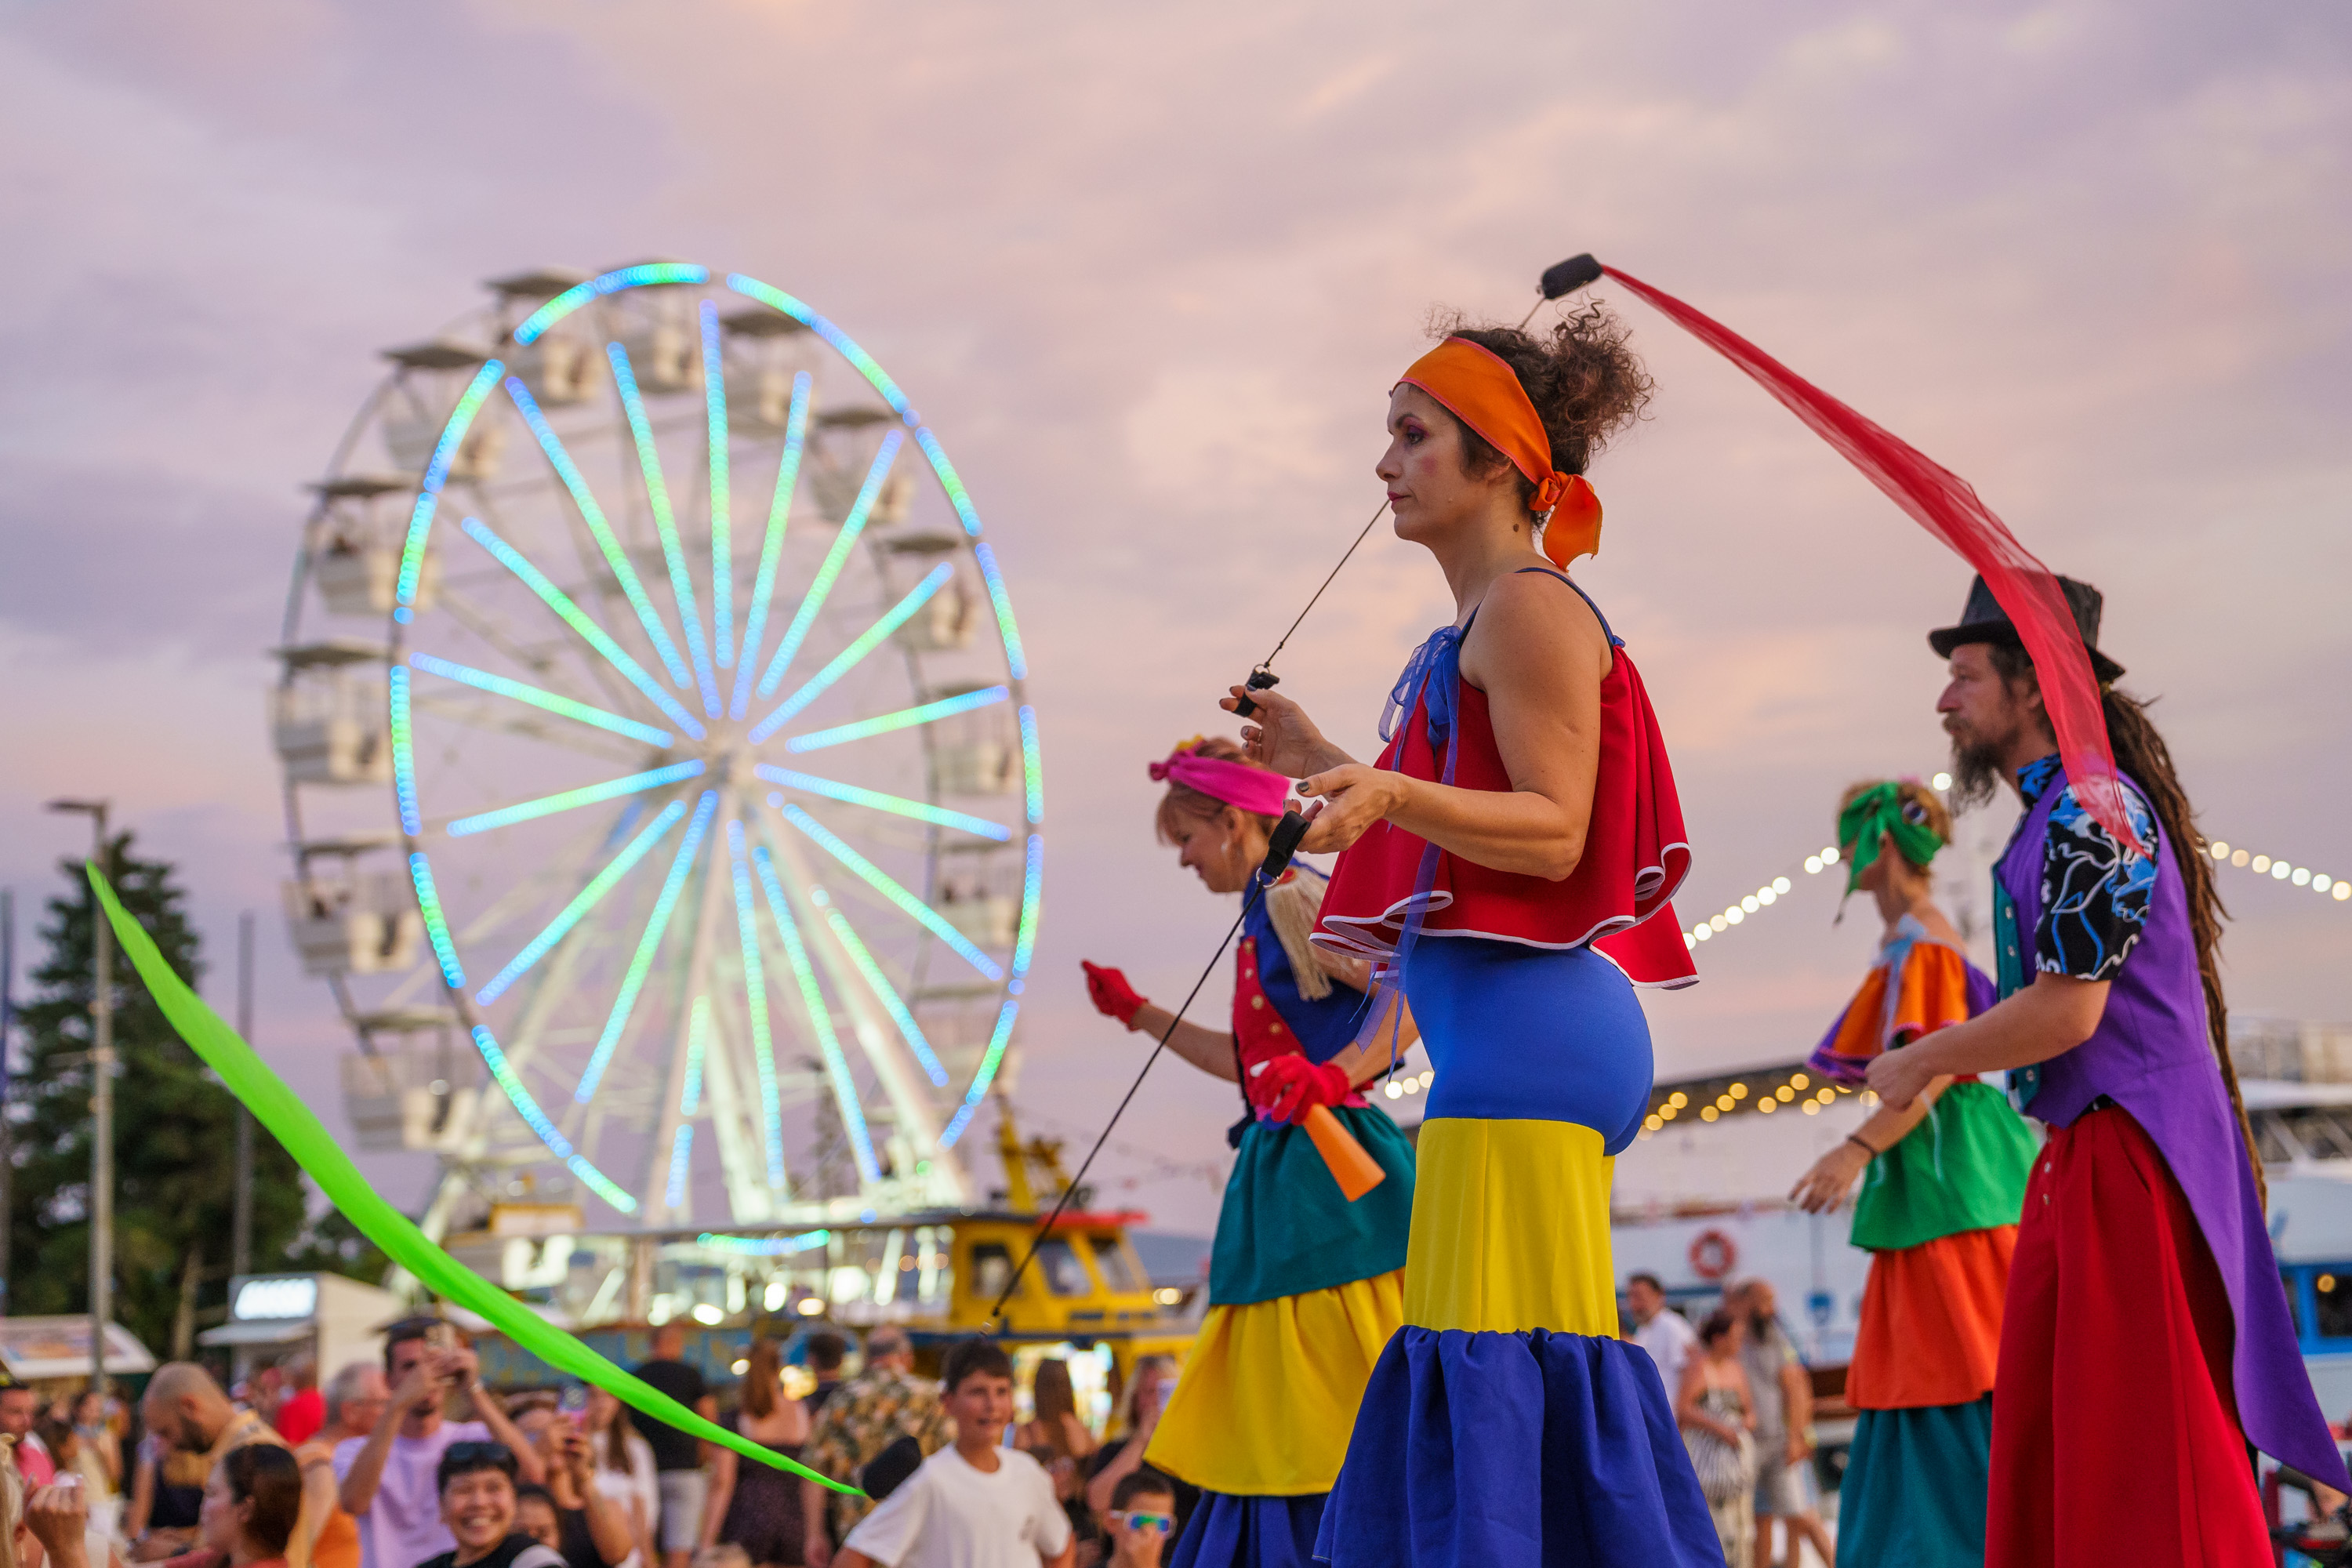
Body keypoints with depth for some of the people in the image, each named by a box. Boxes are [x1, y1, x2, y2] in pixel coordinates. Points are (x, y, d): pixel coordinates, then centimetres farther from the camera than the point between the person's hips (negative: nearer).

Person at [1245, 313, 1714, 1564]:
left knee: (1500, 1357, -12)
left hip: (1525, 1026, -11)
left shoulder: (1531, 607, -7)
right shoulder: (1483, 624, 23)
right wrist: (1327, 768, 30)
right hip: (1516, 1036, 11)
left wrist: (1391, 797, -29)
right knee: (1491, 1365, 11)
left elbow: (1552, 835, -16)